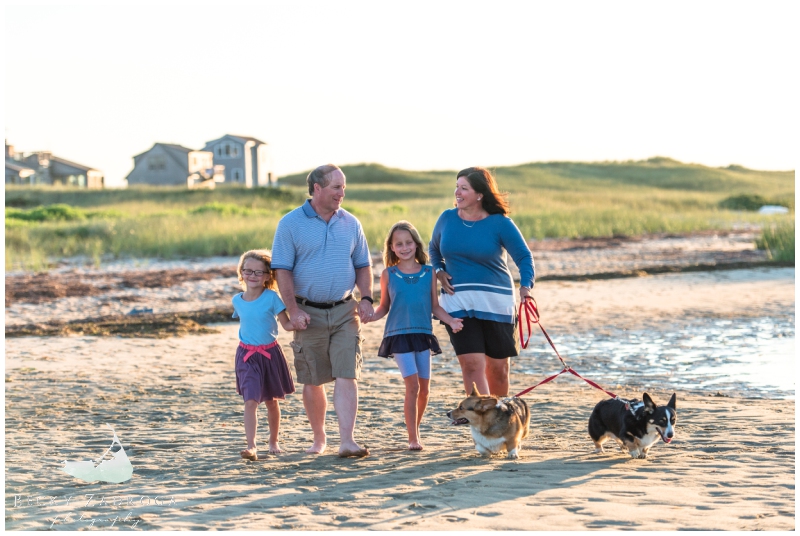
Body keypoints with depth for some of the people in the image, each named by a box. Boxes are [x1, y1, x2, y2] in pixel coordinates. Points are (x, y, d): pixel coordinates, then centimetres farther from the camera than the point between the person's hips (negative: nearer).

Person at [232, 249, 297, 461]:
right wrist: (248, 343, 7)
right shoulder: (237, 300, 0)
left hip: (270, 354, -1)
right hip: (247, 356, 1)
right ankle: (251, 446, -17)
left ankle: (273, 442, 31)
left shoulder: (271, 298, -10)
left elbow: (287, 324, -9)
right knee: (251, 401, -14)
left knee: (271, 401, 14)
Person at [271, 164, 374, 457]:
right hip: (309, 314, -2)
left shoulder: (351, 223, 7)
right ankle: (319, 438, 23)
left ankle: (347, 440, -14)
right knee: (312, 381, 7)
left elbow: (363, 265, 13)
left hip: (344, 312, 2)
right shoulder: (291, 223, -3)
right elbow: (282, 270, -6)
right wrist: (293, 309, -13)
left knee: (346, 376, -10)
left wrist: (366, 298, -2)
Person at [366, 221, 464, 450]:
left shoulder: (429, 273, 4)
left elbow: (435, 306, 8)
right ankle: (413, 438, -7)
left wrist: (451, 321, -7)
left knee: (424, 387, 5)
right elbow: (384, 307, 9)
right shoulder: (389, 274, 2)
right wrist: (369, 316, -9)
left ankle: (415, 429, 25)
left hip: (423, 335, 2)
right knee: (412, 384, -13)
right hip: (398, 335, -2)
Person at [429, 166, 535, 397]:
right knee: (471, 363, -12)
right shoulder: (447, 218, 4)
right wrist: (439, 272, 2)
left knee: (498, 366, 9)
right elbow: (434, 248, 22)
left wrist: (526, 285, -20)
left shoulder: (499, 222, -5)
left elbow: (524, 256, -3)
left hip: (495, 301, -1)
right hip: (457, 302, 1)